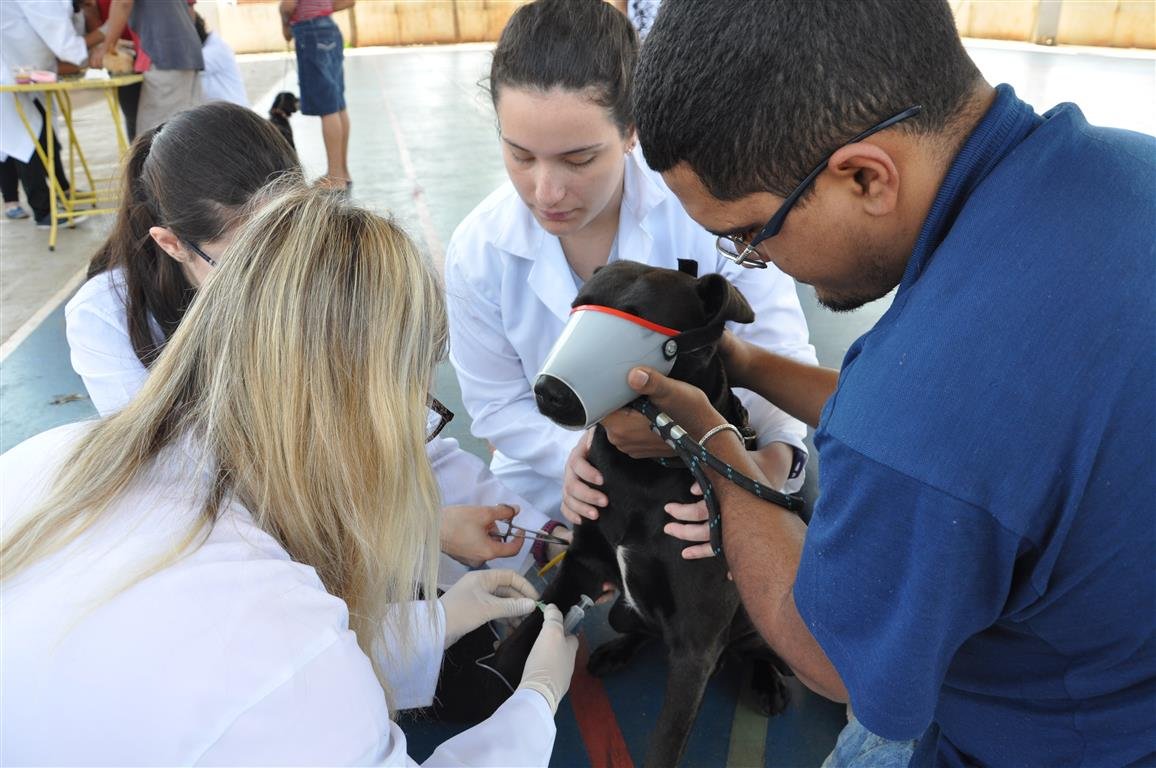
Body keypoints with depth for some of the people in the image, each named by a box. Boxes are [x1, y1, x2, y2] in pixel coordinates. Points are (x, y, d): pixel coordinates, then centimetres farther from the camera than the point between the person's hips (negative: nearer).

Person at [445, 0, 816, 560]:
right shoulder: (477, 253, -15)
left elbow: (780, 351, -18)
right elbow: (498, 405, -7)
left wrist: (774, 457, -38)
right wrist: (577, 452, -26)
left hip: (699, 481, -1)